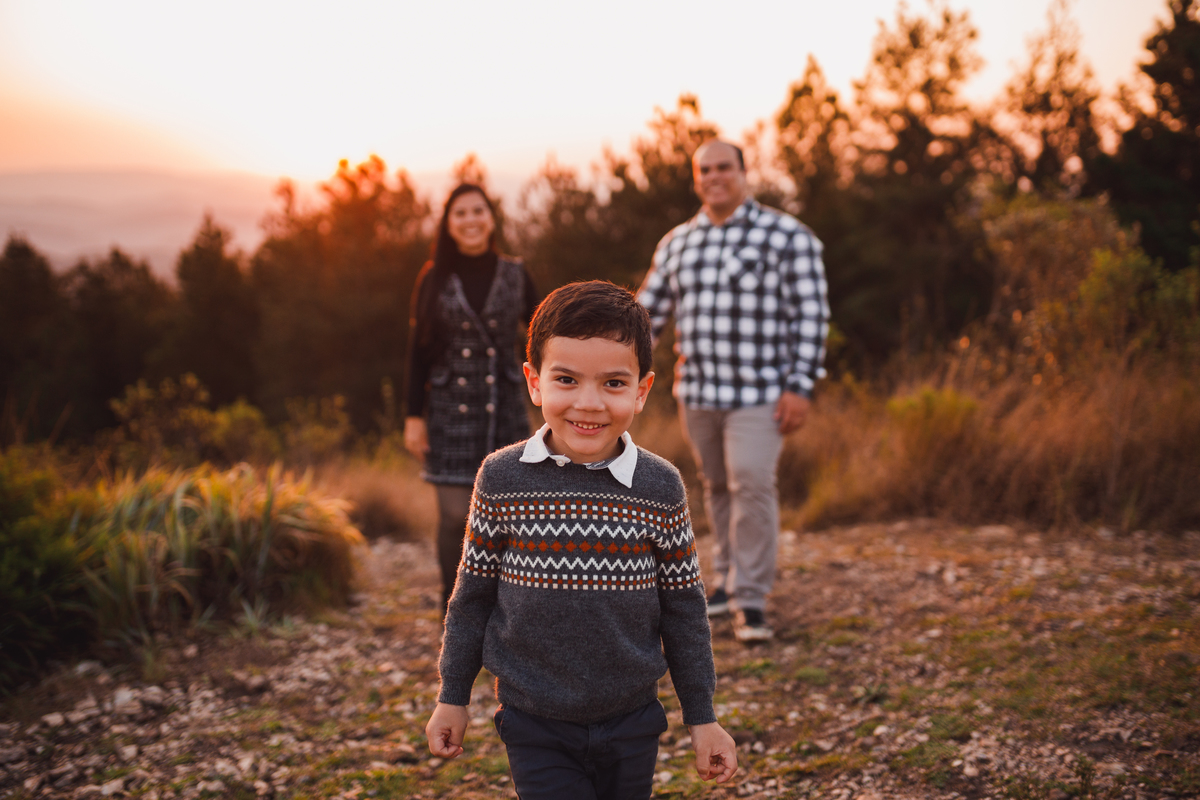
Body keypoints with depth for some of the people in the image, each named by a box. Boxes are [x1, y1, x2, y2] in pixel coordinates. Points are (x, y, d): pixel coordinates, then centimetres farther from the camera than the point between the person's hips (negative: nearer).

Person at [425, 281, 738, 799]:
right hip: (534, 724, -1)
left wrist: (702, 717, 5)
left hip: (632, 723, 2)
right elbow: (473, 594, 2)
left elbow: (683, 607, 1)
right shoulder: (502, 479, -9)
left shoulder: (660, 489, -7)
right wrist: (453, 697, 8)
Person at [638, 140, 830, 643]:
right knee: (717, 487, 13)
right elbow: (649, 310, 15)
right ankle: (729, 579, 30)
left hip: (759, 392, -5)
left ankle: (751, 600, -5)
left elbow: (811, 315, -6)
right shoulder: (677, 243, 11)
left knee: (752, 485, -13)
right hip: (697, 393, 5)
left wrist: (800, 387, -13)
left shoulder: (786, 236, -3)